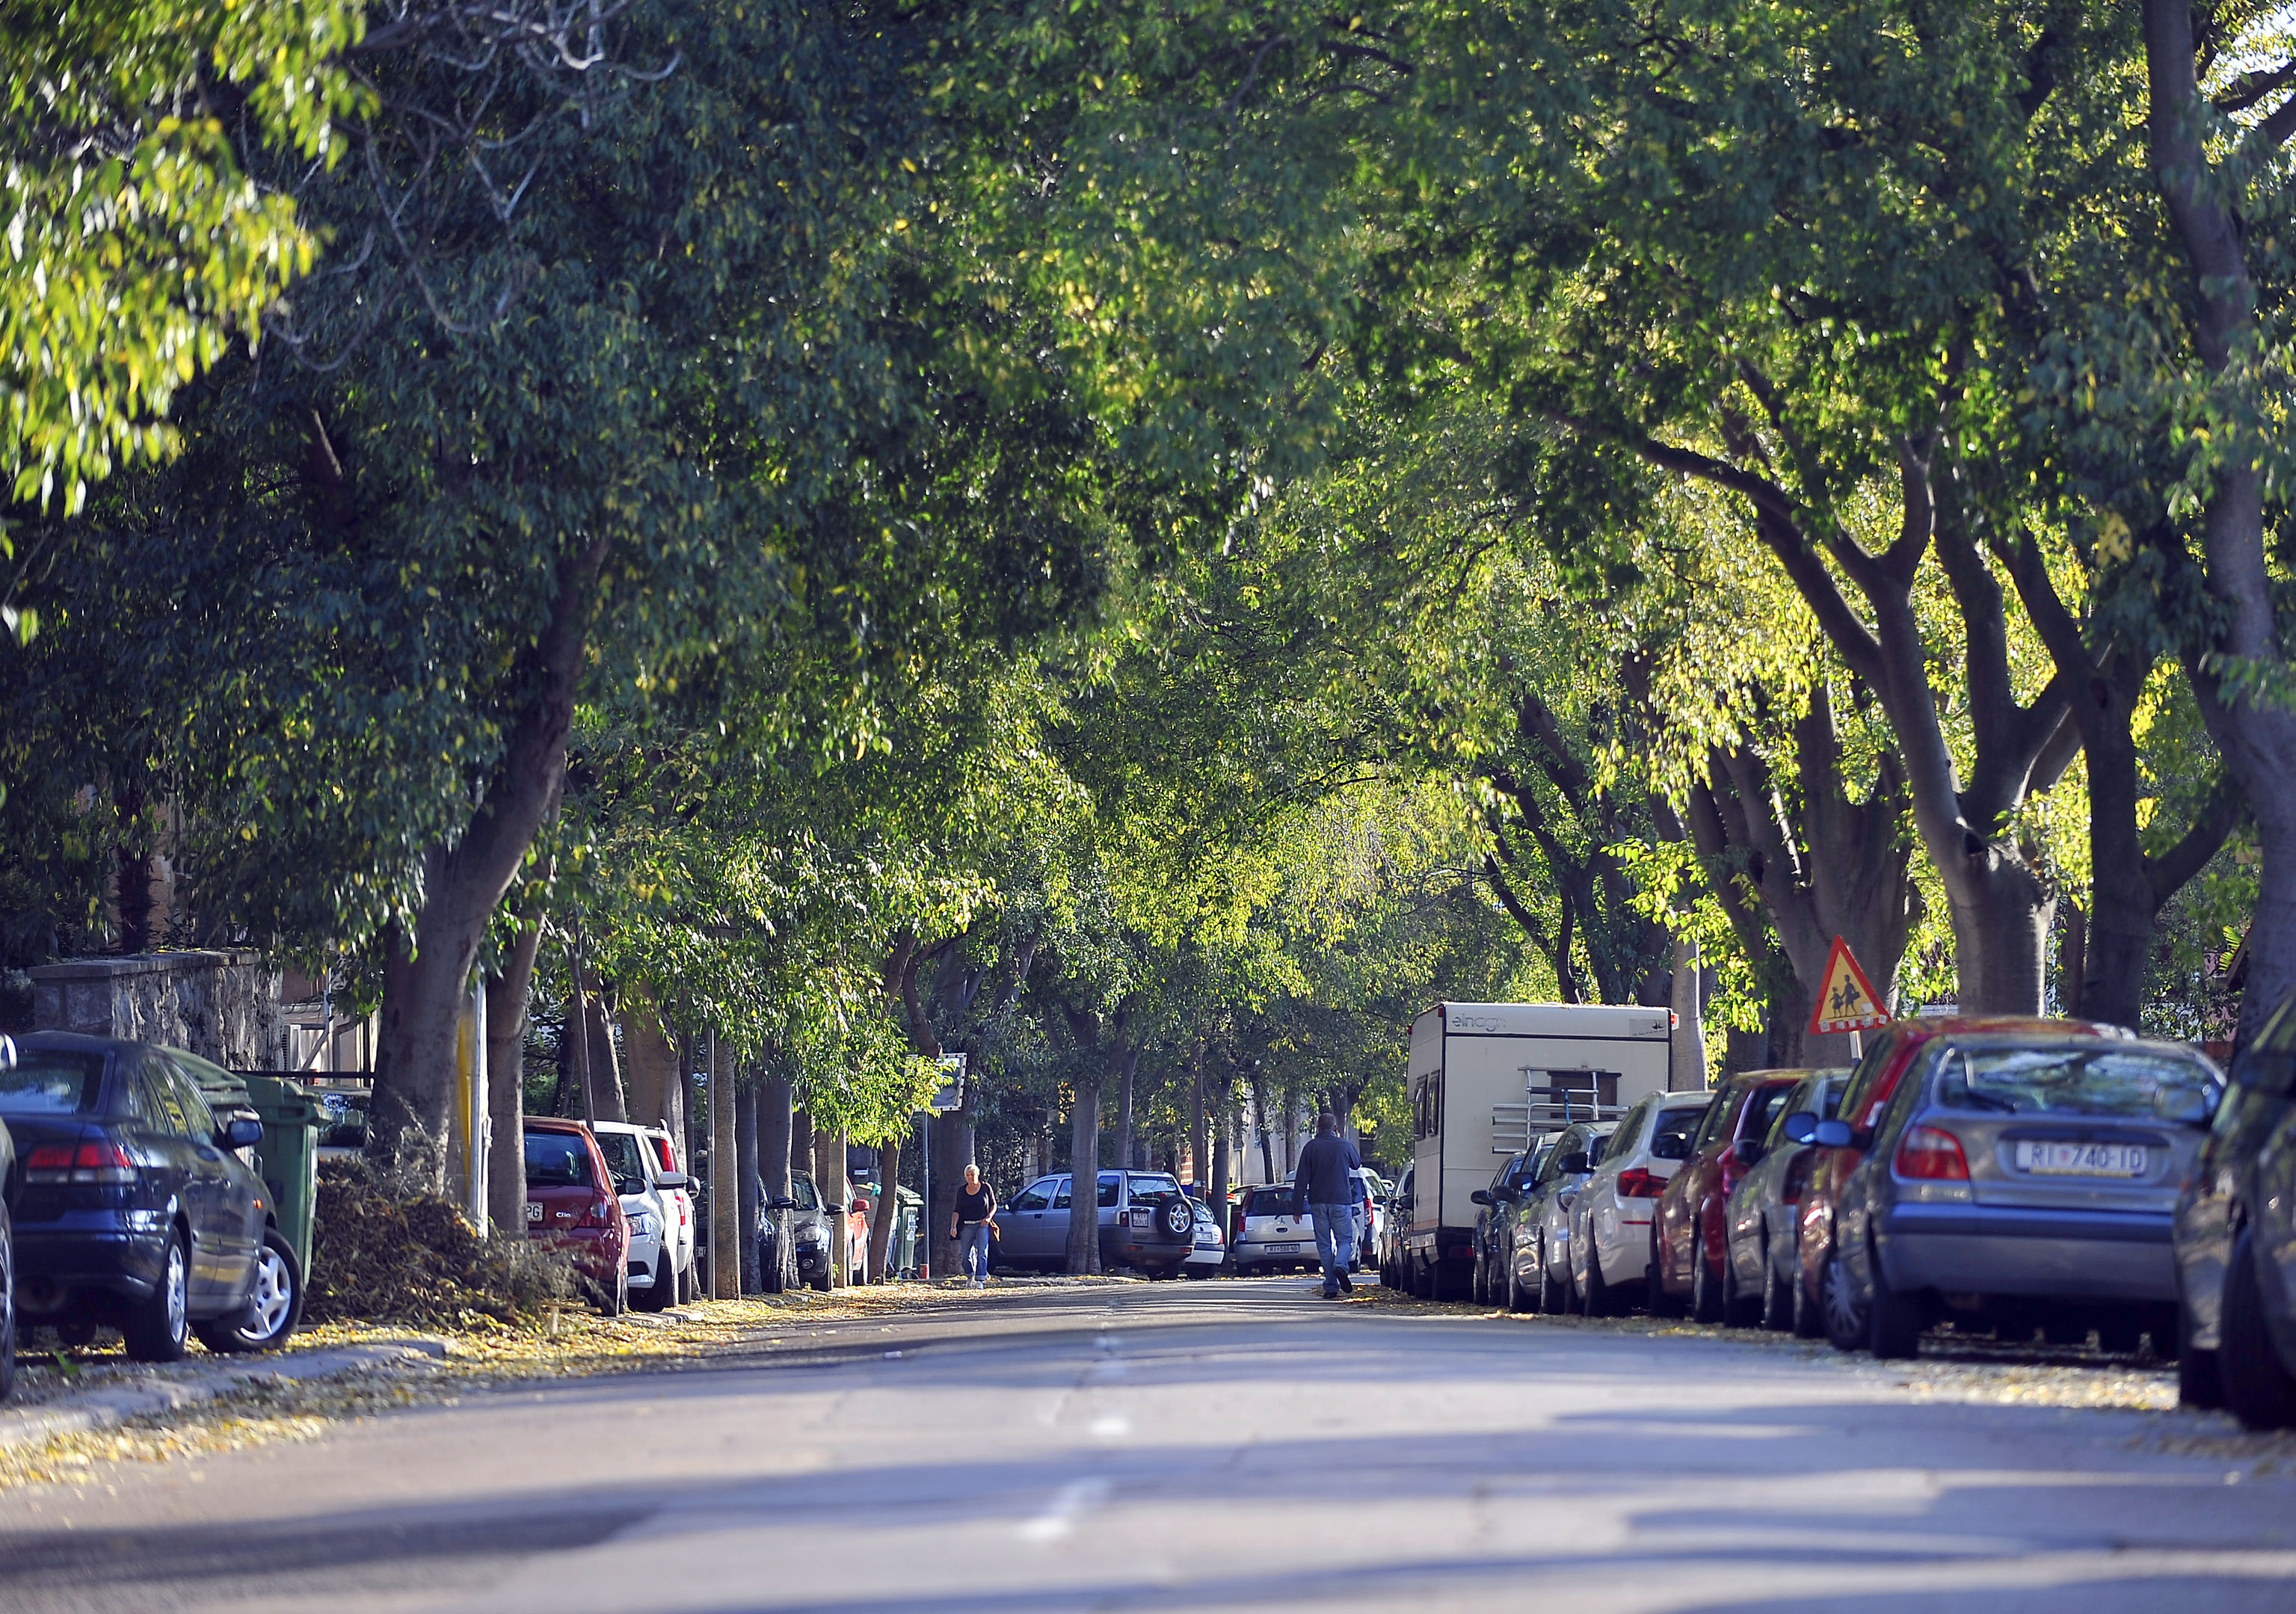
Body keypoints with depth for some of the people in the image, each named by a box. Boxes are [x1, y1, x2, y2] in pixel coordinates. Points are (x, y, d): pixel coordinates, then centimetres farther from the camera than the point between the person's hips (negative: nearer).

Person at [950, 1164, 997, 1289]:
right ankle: (970, 1277, 22)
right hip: (967, 1226, 2)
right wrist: (953, 1226, -8)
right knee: (966, 1254, -1)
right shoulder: (962, 1191, 7)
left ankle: (981, 1280, -7)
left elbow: (994, 1205, 11)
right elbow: (957, 1211, 4)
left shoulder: (985, 1188, 3)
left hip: (982, 1225, -2)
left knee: (982, 1253, -11)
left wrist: (989, 1217, -7)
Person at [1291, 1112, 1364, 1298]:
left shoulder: (1311, 1147, 0)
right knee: (1345, 1240, 7)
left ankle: (1331, 1286, 2)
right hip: (1341, 1200, -1)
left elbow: (1301, 1180, -2)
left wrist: (1297, 1208, 2)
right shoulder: (1344, 1145, -1)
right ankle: (1340, 1265, -24)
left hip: (1318, 1203, 1)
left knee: (1324, 1244, 6)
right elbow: (1357, 1164, 21)